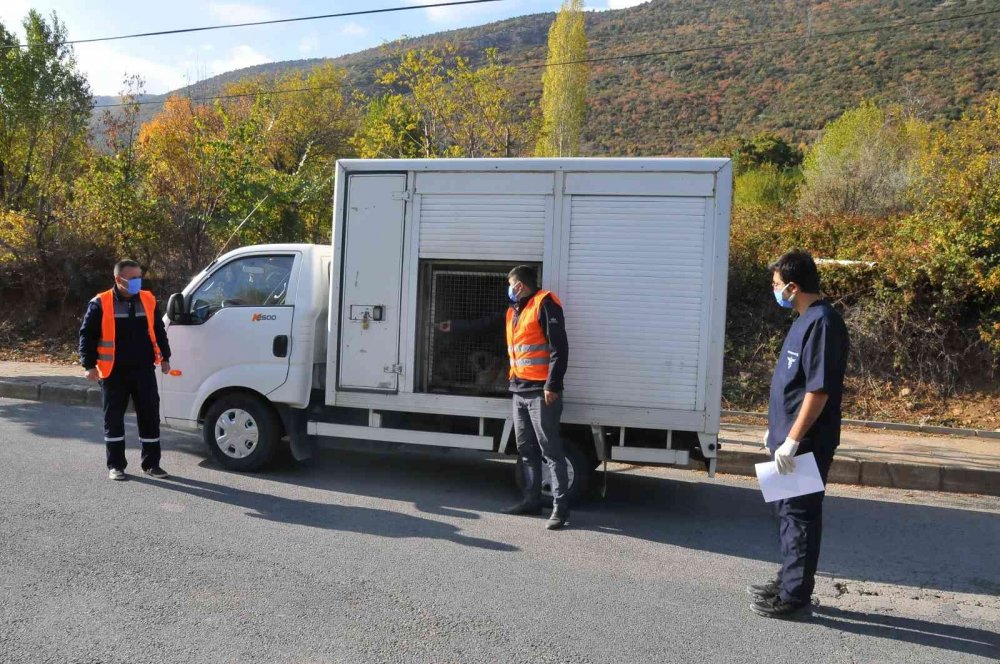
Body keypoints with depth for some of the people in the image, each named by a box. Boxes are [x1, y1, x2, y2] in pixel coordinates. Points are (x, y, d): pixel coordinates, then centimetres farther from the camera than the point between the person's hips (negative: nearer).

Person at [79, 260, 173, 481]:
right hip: (114, 372, -2)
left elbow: (159, 331, 15)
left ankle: (151, 463, 13)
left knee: (150, 415, 3)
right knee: (113, 417, 6)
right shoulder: (101, 304, -5)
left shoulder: (148, 300, 6)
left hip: (144, 370, 3)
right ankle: (116, 465, 17)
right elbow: (87, 335, -2)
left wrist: (164, 357, 13)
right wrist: (89, 365, -7)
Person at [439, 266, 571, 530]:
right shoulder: (513, 312, 18)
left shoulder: (545, 303, -10)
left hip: (541, 391, -9)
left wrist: (552, 385, -22)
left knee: (550, 450, -8)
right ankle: (532, 500, 21)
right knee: (526, 449, 13)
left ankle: (560, 506, -5)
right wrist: (454, 326, 39)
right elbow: (483, 324, 34)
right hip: (520, 390, 9)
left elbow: (559, 347, -17)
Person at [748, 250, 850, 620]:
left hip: (807, 443, -10)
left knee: (801, 516, -1)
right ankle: (788, 583, 30)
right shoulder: (806, 320, 12)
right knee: (788, 512, 17)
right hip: (791, 438, 10)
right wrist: (777, 429, 22)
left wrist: (792, 440, -23)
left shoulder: (823, 323, -19)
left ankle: (796, 599, 9)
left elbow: (819, 389, -24)